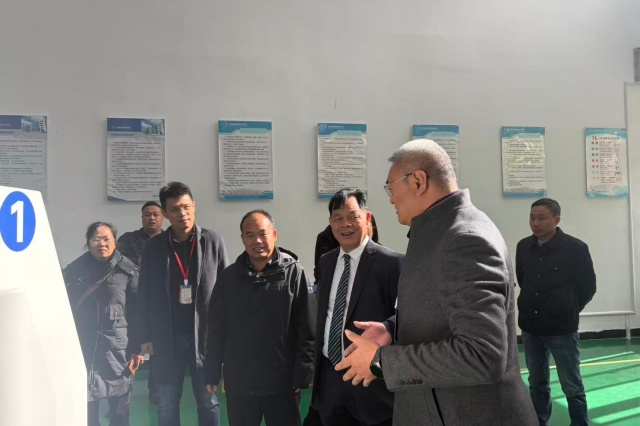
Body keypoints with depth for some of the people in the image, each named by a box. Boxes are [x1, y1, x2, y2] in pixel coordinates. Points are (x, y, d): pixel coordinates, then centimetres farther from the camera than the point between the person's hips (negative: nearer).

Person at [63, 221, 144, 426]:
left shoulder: (127, 270, -2)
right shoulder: (74, 270, 3)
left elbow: (137, 311, -3)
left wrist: (137, 348, -5)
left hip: (118, 347, -1)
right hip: (84, 346, 1)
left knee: (120, 406, 7)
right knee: (86, 403, 4)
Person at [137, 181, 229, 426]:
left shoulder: (213, 241, -1)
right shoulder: (153, 247, 2)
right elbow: (145, 295, 4)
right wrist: (145, 337, 1)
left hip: (205, 334, -1)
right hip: (167, 336, 1)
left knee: (208, 401, 9)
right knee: (167, 404, 10)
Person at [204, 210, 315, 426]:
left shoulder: (294, 273, -7)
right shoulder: (228, 277, 2)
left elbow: (306, 330, -7)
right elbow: (216, 329, 6)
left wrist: (302, 375, -9)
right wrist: (212, 373, 5)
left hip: (282, 382, -2)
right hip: (238, 383, 3)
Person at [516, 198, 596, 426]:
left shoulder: (575, 248, -13)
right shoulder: (523, 247, 0)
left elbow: (588, 287, -2)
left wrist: (568, 311, 6)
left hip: (562, 329, -4)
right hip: (530, 327, 4)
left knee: (572, 387, 7)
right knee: (537, 383, 16)